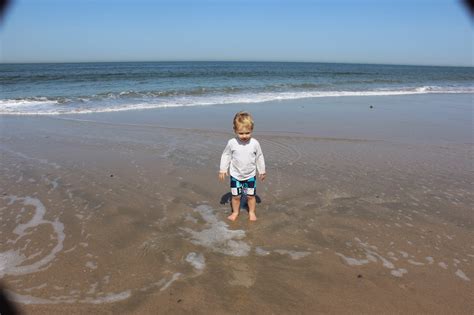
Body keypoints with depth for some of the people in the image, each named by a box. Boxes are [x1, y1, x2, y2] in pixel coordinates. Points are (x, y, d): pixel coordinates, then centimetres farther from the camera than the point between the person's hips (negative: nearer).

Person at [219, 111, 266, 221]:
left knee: (250, 195, 11)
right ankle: (235, 212, 31)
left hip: (250, 175, 0)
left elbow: (259, 157, -1)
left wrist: (262, 171, 7)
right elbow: (226, 156, -2)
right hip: (235, 175, 0)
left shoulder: (255, 143, -14)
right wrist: (222, 170, -2)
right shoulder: (232, 143, -16)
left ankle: (251, 212, 31)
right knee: (235, 196, 10)